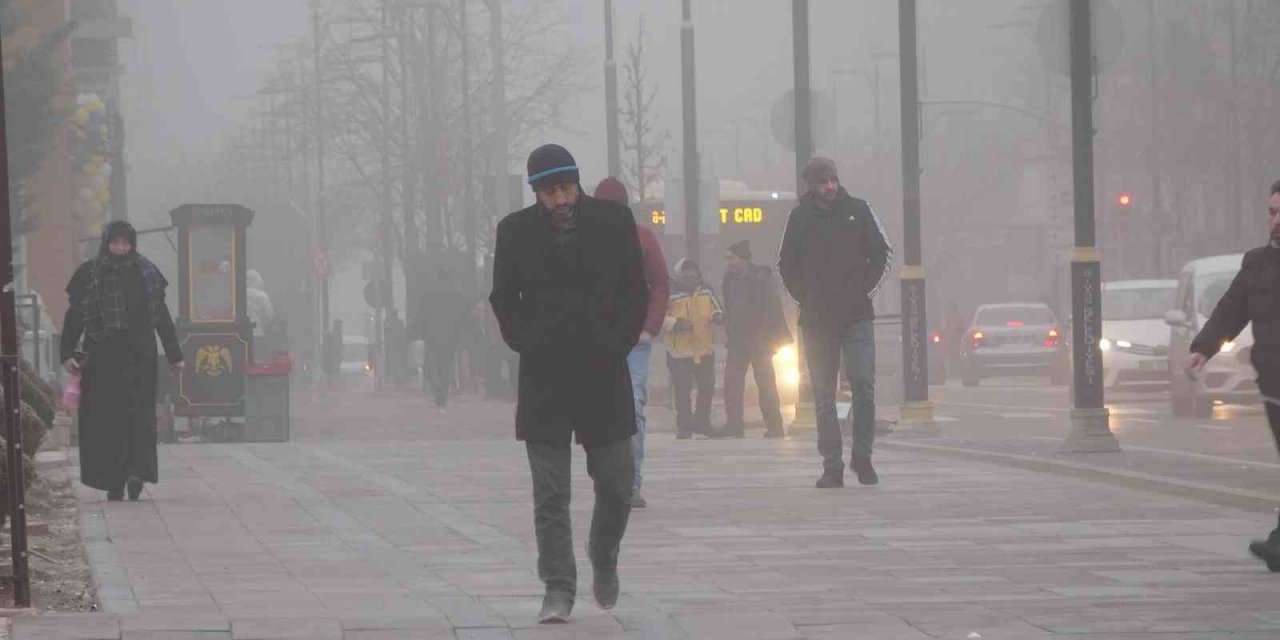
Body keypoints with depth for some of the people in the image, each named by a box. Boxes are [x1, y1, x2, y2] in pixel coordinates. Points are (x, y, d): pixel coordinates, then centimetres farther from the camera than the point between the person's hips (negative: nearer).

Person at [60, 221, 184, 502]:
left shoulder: (146, 273, 7)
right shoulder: (89, 274, 4)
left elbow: (162, 316, 12)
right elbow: (74, 316, 4)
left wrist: (174, 355, 11)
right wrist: (68, 353, -6)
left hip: (139, 355, 0)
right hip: (101, 358, 0)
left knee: (139, 412, -13)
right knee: (105, 419, -1)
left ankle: (137, 472, -22)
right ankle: (114, 482, 3)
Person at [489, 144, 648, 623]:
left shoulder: (614, 221, 1)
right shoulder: (516, 231, 0)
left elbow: (635, 291, 6)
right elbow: (503, 299, 9)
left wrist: (620, 344, -3)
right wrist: (526, 345, -3)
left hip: (604, 370, 1)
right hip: (544, 376, -1)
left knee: (616, 484, 6)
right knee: (550, 496, -2)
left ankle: (604, 559, 33)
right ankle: (558, 591, 1)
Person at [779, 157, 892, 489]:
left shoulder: (858, 210, 4)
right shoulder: (800, 218, 5)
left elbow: (883, 254, 9)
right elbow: (786, 265, 14)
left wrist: (864, 290, 1)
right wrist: (805, 298, 5)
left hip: (857, 316, -1)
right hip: (816, 320, 1)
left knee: (863, 385, -10)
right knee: (823, 395, 1)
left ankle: (862, 457, 3)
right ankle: (832, 465, 4)